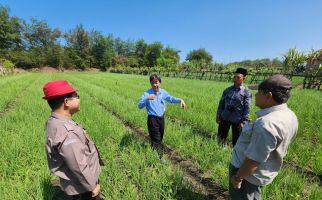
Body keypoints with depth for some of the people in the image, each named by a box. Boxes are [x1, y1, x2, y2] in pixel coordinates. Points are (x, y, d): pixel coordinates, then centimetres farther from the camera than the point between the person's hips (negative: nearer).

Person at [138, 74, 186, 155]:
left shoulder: (163, 92, 1)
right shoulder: (147, 93, -15)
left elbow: (171, 99, 17)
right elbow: (139, 105, -21)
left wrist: (180, 100, 1)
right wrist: (147, 99, -37)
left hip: (161, 118, 6)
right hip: (152, 119, -6)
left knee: (160, 138, 23)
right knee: (156, 140, -2)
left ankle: (156, 150, 47)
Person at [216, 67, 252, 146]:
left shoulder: (247, 92, -6)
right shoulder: (227, 90, 4)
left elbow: (247, 108, -7)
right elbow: (221, 104, 7)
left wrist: (243, 122, -10)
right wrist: (218, 116, 4)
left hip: (237, 120, -3)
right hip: (224, 118, 3)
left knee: (236, 141, 12)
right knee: (221, 138, 14)